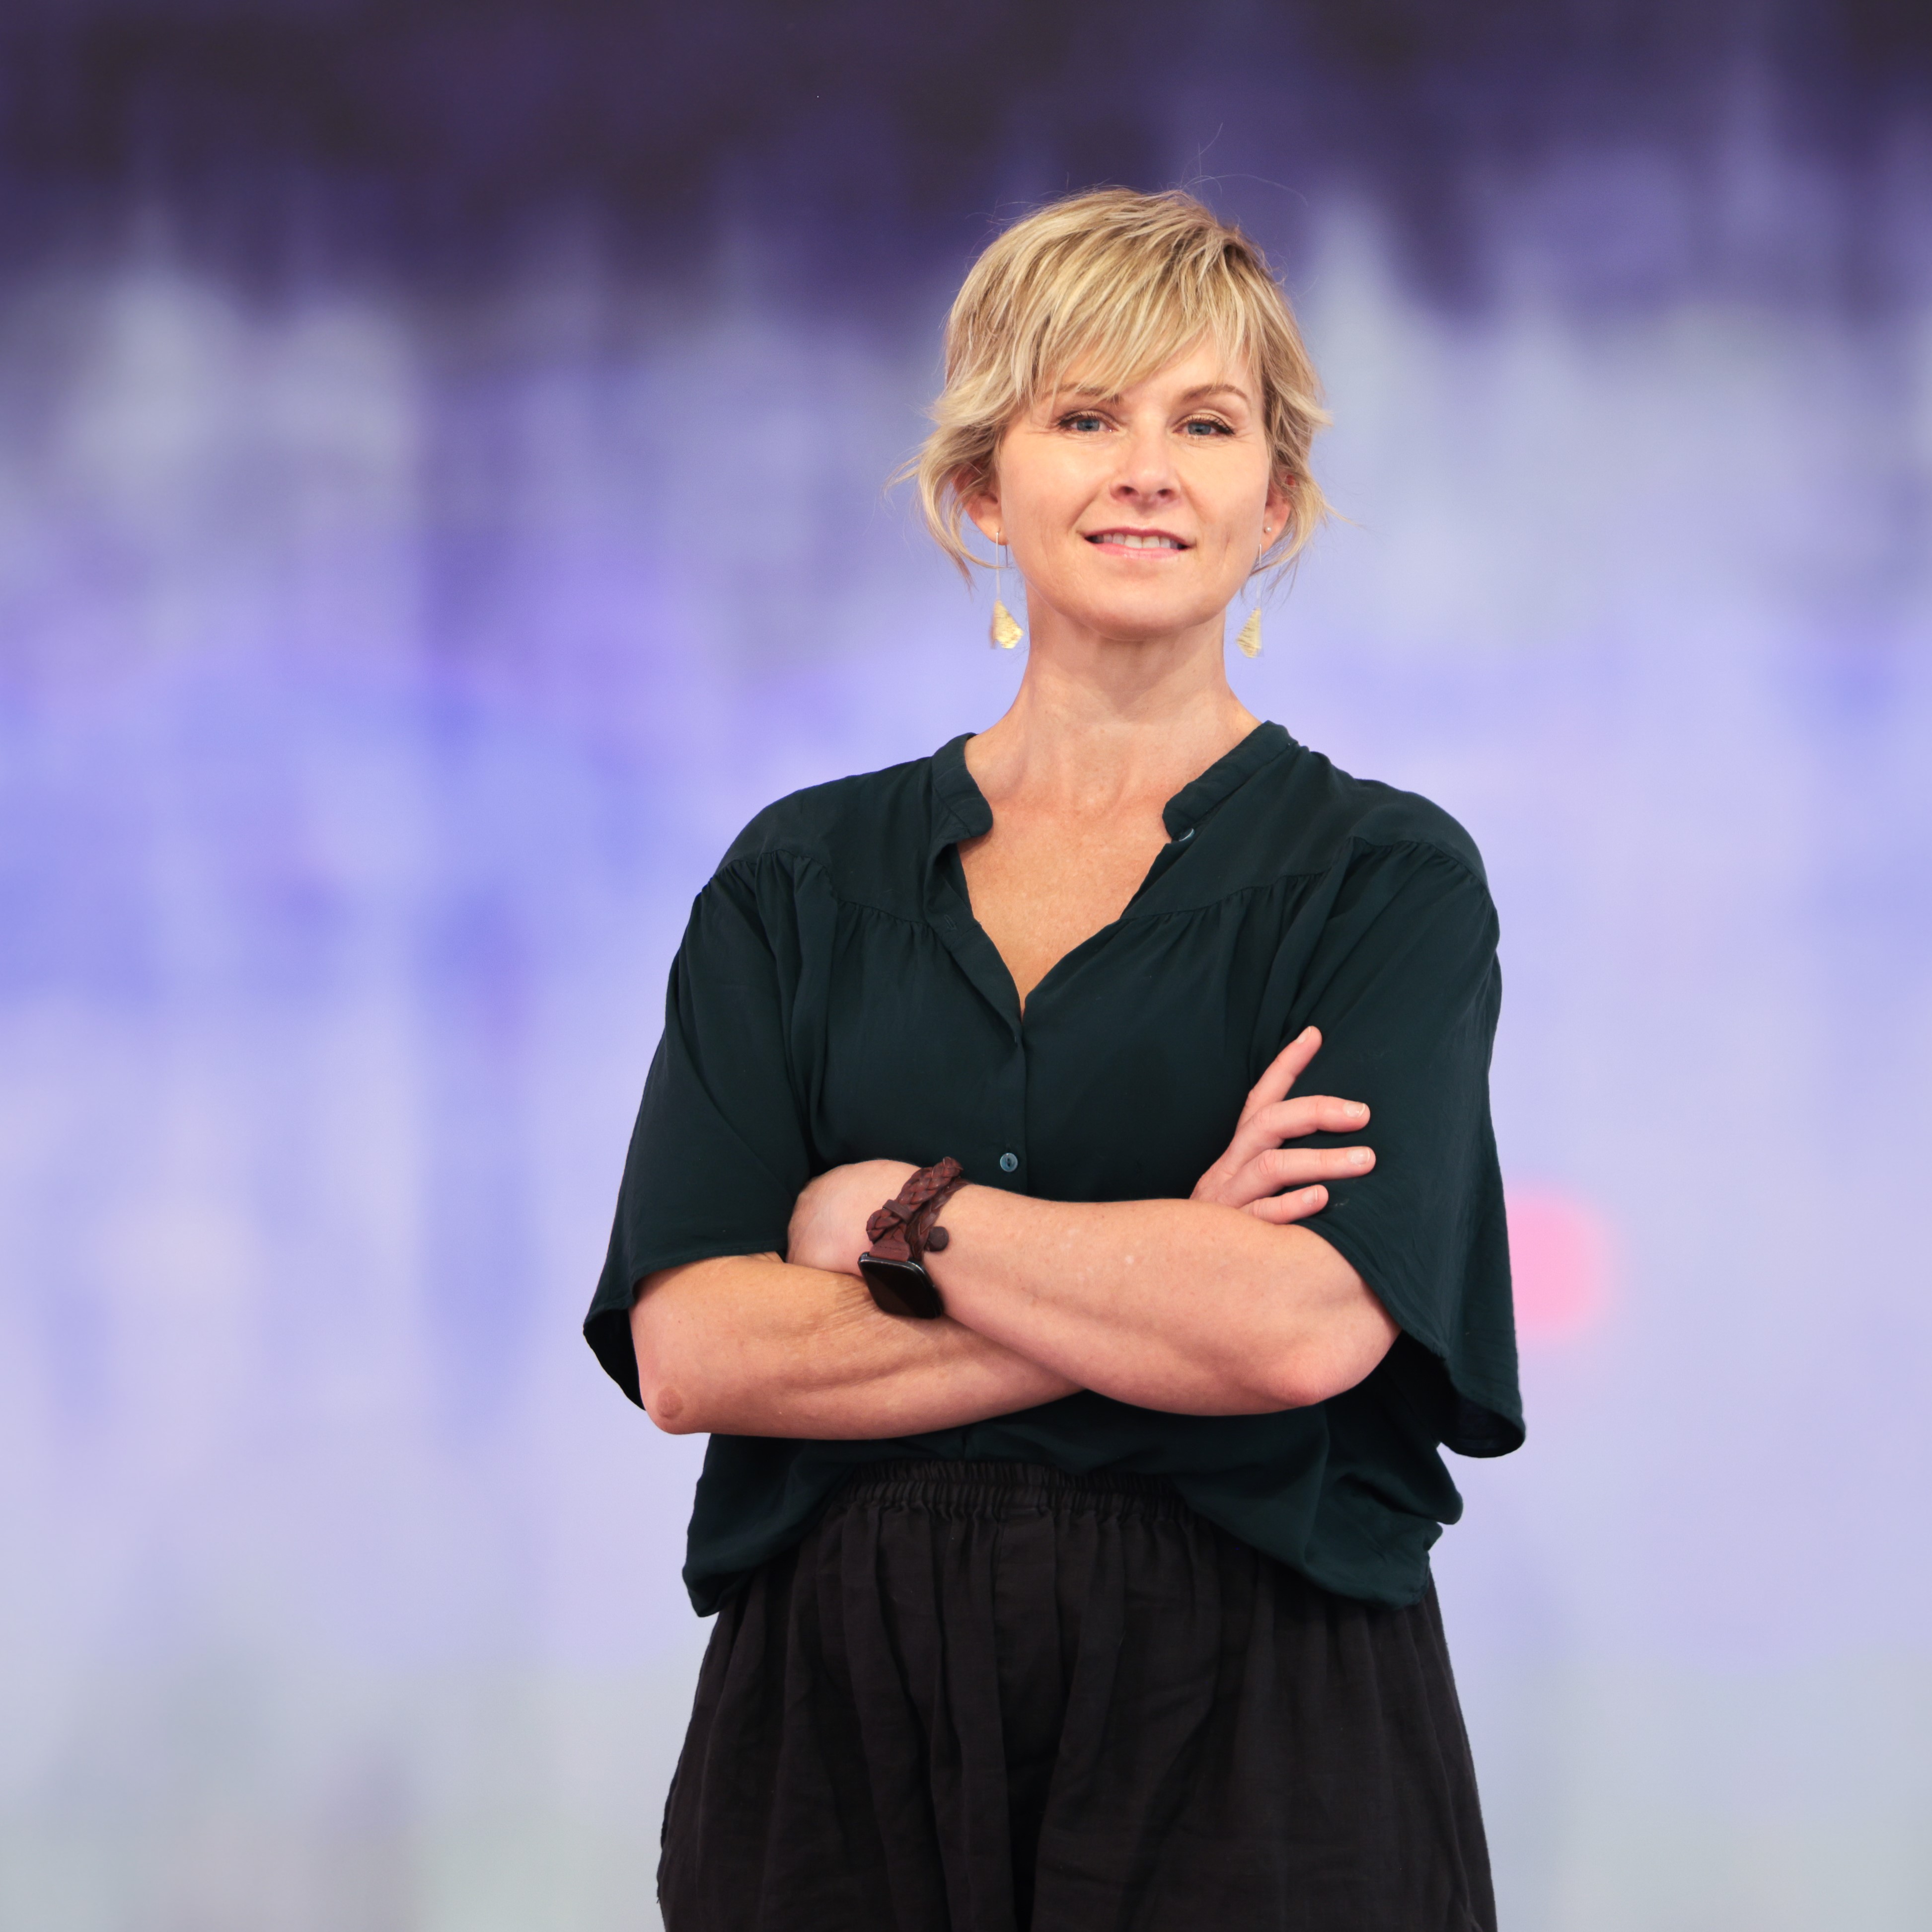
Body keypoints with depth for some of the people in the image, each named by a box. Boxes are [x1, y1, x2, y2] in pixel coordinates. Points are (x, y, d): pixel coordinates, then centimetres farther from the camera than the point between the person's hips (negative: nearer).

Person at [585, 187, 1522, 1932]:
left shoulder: (1386, 877, 0)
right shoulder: (802, 877, 7)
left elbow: (1313, 1317, -16)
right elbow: (686, 1346, -6)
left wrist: (896, 1217, -7)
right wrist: (1165, 1293, -13)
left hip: (1253, 1747, -2)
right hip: (839, 1725, 2)